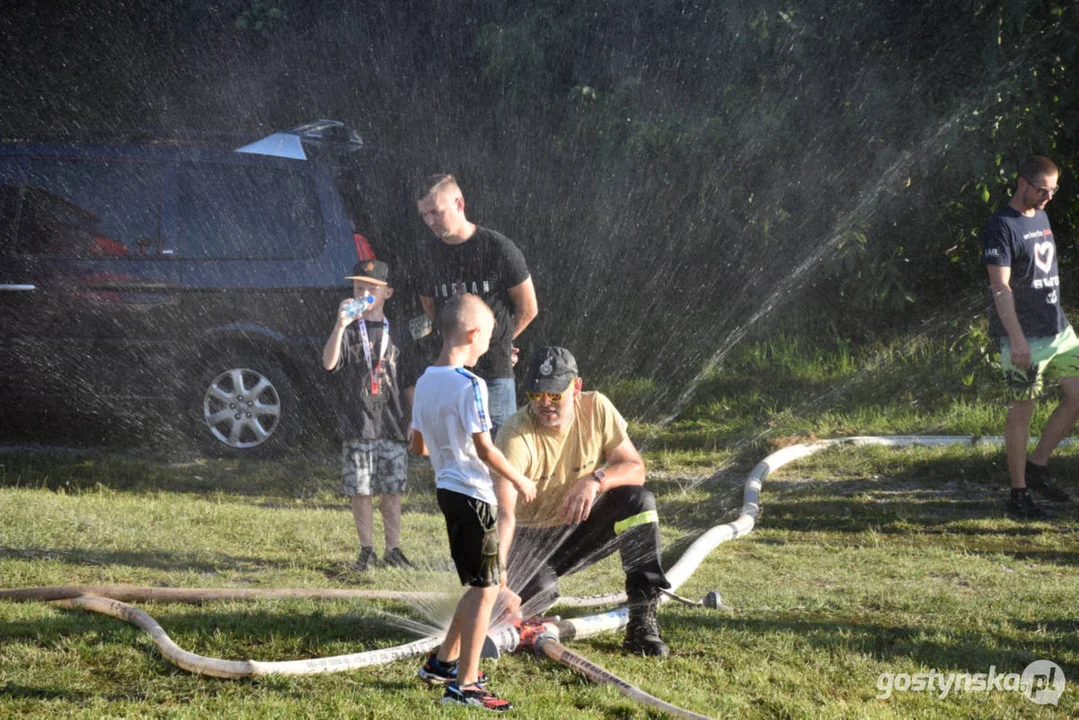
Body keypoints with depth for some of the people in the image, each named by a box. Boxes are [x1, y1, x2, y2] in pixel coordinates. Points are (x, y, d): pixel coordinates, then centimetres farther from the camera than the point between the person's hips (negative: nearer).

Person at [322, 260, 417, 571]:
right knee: (360, 492, 2)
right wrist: (340, 326, -30)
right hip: (357, 427, -1)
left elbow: (408, 384, 12)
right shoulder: (348, 333, 1)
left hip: (392, 428, 1)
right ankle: (367, 550, 13)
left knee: (392, 492, 5)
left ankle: (393, 549, 16)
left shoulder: (398, 335, 8)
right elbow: (329, 363, -19)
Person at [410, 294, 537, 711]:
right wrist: (519, 480, -5)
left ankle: (443, 662, 25)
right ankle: (464, 686, -3)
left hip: (446, 489, 9)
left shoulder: (425, 382, 8)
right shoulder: (470, 386, -17)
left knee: (489, 584, 20)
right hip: (471, 494, -9)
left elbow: (417, 445, 15)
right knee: (485, 589, -2)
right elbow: (485, 449, -18)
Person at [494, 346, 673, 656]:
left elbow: (635, 468, -10)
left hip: (583, 529, 3)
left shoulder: (596, 408, -12)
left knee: (638, 500, -25)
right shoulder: (516, 435, -26)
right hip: (531, 535, -3)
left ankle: (643, 621, -19)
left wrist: (597, 480, -34)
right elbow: (503, 515, -37)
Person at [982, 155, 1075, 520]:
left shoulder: (1041, 218, 14)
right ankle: (1019, 493, 6)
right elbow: (1000, 287, -19)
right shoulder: (1002, 227, -12)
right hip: (1024, 337, -8)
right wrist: (1017, 339, -26)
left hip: (1058, 329, 8)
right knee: (1022, 411, -2)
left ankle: (1037, 465, 17)